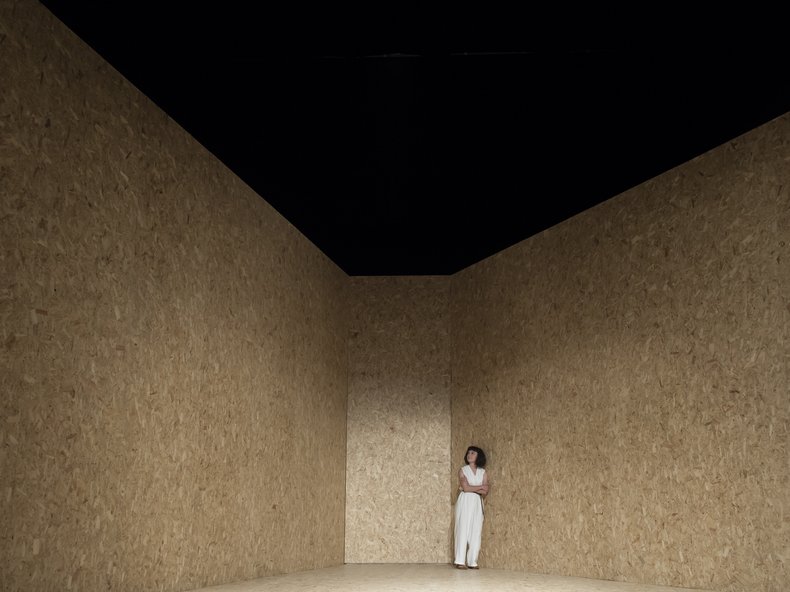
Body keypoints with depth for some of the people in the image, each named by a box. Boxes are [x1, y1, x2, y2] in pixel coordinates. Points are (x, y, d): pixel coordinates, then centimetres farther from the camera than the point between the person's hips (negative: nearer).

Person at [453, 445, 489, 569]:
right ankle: (460, 561, -8)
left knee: (476, 532, 0)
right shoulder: (463, 470, 2)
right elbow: (466, 488, -12)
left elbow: (485, 492, 0)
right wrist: (480, 487, -2)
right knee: (463, 530, -8)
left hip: (477, 503, 3)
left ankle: (472, 561, 3)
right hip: (465, 502, -3)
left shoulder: (483, 472, 11)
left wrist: (472, 488, -10)